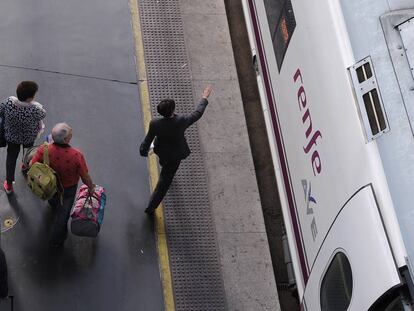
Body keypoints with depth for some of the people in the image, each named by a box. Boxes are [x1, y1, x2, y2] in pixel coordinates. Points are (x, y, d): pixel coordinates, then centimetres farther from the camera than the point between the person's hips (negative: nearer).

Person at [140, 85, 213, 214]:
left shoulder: (155, 124, -32)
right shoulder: (181, 121, -37)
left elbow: (148, 140, -15)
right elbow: (197, 113, -20)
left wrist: (143, 151, 6)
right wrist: (204, 98, -5)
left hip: (161, 149, 2)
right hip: (174, 155, -2)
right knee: (164, 181, 15)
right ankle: (151, 207, 24)